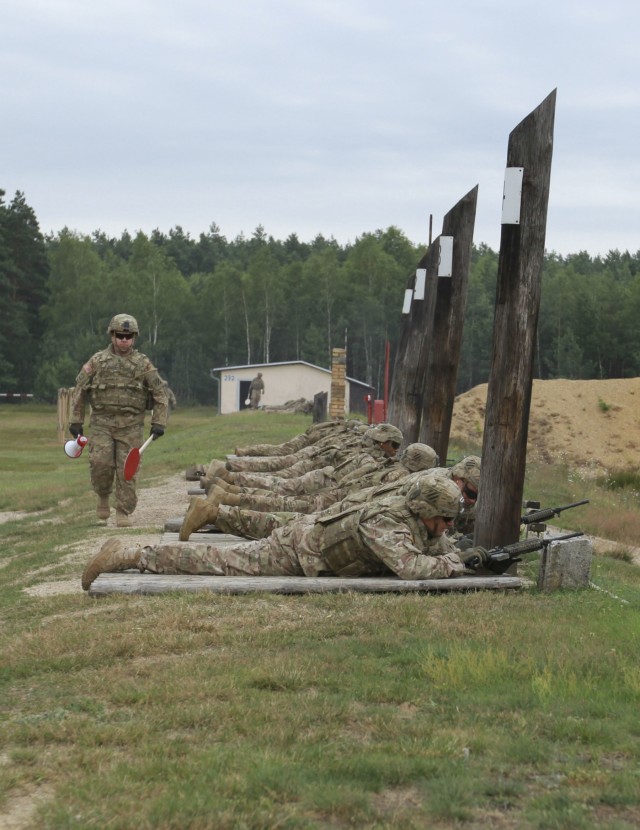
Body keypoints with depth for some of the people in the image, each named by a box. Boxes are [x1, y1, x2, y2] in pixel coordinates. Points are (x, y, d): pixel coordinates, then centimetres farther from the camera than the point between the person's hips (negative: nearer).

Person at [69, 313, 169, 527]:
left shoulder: (143, 363, 4)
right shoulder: (97, 361, 5)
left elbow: (160, 393, 6)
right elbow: (79, 391, 9)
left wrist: (159, 422, -3)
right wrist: (76, 421, 5)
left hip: (131, 424, 0)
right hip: (102, 422, 0)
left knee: (127, 469, -3)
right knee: (100, 462, -14)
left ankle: (124, 512, 7)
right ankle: (103, 497, 14)